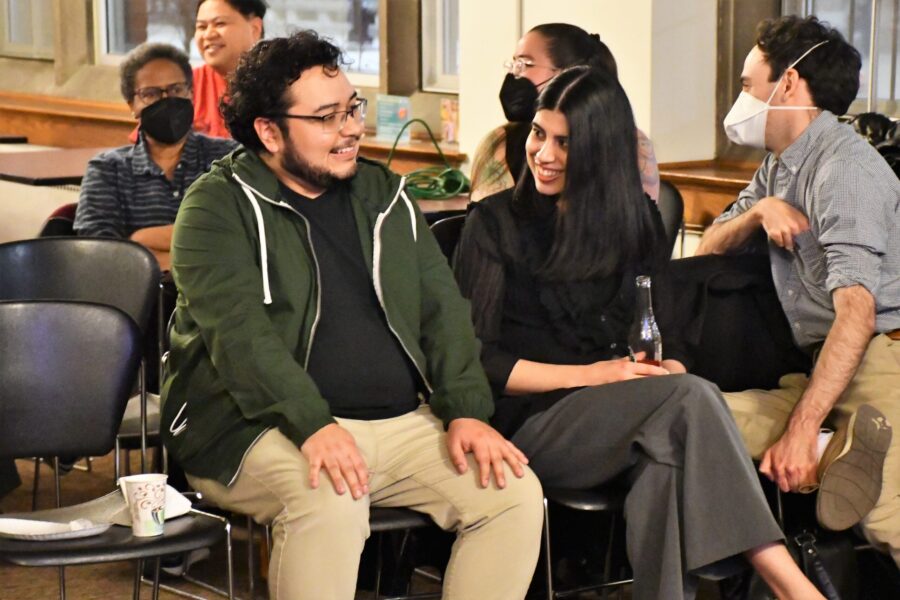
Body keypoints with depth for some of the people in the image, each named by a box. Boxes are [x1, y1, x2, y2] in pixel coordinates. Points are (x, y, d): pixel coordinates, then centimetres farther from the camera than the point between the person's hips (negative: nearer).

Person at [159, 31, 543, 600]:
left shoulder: (385, 195, 15)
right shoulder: (220, 206, -4)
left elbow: (441, 306, 11)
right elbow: (239, 332, -17)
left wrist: (466, 412, -4)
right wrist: (313, 426, -29)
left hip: (404, 422, 6)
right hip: (266, 426, -6)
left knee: (515, 493, -13)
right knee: (331, 503, -36)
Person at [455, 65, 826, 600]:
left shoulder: (636, 221, 17)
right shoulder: (496, 223, 3)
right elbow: (477, 356, -3)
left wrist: (666, 368, -8)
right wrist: (586, 376, -11)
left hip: (619, 421, 4)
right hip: (531, 422, -4)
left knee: (667, 460, -35)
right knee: (689, 398, -30)